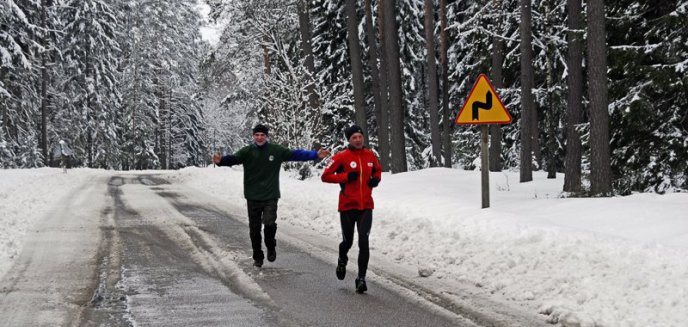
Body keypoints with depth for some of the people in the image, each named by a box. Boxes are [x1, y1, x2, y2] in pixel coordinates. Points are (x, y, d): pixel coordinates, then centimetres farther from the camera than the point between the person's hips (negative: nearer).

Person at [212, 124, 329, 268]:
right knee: (254, 229, 7)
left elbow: (296, 154, -1)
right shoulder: (247, 151, -4)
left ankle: (271, 247, 11)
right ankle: (258, 257, 24)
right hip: (253, 197, 1)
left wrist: (316, 154, -9)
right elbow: (233, 159, -19)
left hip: (271, 197, -1)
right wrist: (220, 160, -40)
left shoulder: (276, 151, -1)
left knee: (269, 223, -18)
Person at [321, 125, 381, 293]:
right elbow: (326, 176, -8)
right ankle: (342, 260, 45)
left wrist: (376, 179, 2)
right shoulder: (342, 157, -7)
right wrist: (346, 176, -18)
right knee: (348, 240, 10)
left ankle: (361, 278, -6)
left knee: (364, 242, -10)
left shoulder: (370, 155, 5)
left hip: (366, 206, 2)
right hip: (347, 206, -2)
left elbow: (377, 170, 24)